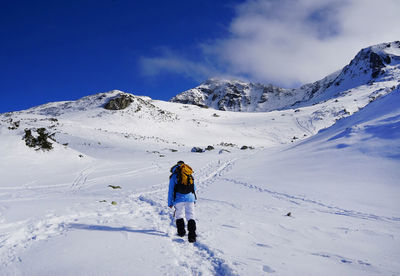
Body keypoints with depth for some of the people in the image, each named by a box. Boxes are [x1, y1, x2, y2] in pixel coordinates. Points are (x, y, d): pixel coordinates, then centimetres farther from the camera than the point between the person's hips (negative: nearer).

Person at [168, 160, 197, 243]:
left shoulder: (174, 176, 5)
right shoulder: (190, 175, 16)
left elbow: (171, 190, 2)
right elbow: (194, 188, 22)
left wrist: (170, 203, 7)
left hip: (179, 199, -2)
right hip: (190, 198, 2)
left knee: (179, 215, 18)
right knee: (190, 216, 1)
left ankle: (181, 232, 21)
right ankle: (192, 235, -10)